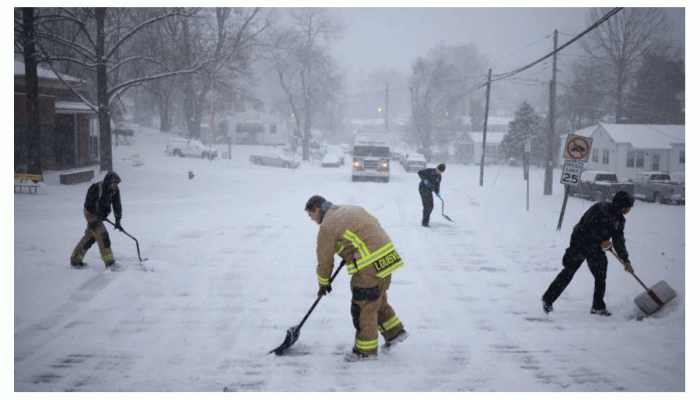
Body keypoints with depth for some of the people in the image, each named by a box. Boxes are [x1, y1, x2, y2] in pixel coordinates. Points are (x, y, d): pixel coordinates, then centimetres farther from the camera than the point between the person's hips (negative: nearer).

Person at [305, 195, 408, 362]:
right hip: (387, 259, 9)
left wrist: (323, 283, 17)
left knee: (363, 306, 2)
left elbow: (325, 259, 0)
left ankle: (366, 350, 12)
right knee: (378, 300, 24)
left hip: (370, 267, -9)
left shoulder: (327, 227, -7)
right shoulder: (352, 209, 17)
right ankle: (394, 331, 32)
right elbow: (375, 223, 27)